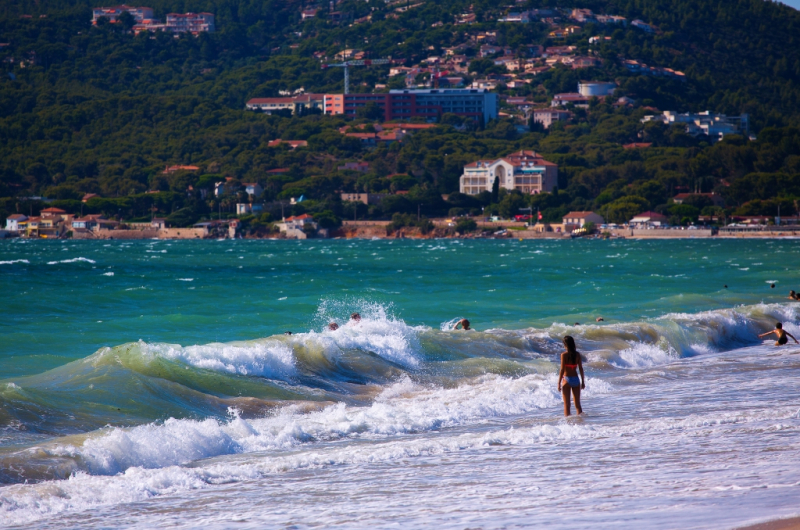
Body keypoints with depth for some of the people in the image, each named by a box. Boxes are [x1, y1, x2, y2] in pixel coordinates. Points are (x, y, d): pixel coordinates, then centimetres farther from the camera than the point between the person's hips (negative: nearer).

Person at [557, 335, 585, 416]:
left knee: (566, 405, 3)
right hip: (576, 379, 4)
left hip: (567, 379, -4)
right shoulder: (577, 354, 0)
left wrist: (559, 383, -7)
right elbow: (581, 368, 3)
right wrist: (583, 381, 13)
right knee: (578, 404, 13)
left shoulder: (564, 355, -11)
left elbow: (562, 370, -12)